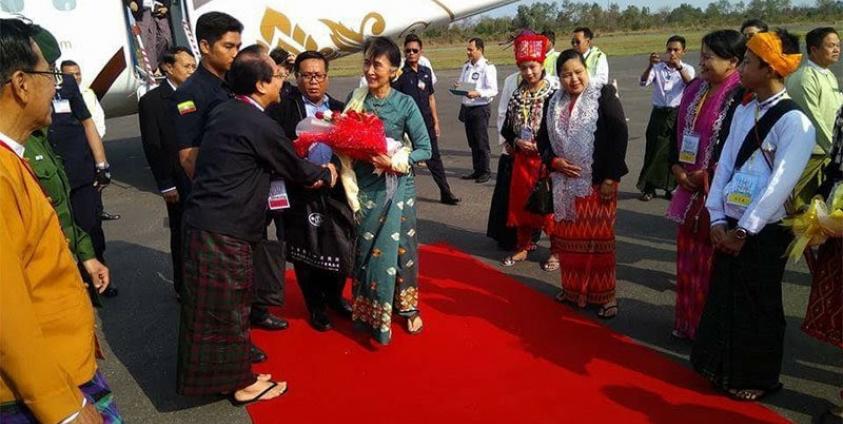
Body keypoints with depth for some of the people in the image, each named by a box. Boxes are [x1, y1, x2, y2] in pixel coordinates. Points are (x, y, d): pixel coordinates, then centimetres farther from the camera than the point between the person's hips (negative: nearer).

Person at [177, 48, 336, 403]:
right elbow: (297, 169, -3)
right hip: (223, 230, -9)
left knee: (218, 307, 19)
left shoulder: (223, 111, 9)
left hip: (204, 219, 9)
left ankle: (230, 374, 35)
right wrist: (325, 173, 17)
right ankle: (241, 384, 23)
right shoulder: (261, 126, -17)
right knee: (226, 309, 6)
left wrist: (306, 174, 14)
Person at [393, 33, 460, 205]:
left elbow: (431, 97, 14)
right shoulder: (400, 73, -7)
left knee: (434, 158, 10)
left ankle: (446, 193, 17)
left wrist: (436, 122, 12)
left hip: (426, 122, 5)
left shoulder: (426, 71, 8)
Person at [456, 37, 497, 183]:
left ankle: (485, 172, 13)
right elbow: (461, 82, 23)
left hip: (480, 108, -7)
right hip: (466, 107, 7)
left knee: (481, 142, 1)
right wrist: (458, 85, 0)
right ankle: (476, 170, 24)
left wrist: (477, 93, -29)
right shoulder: (466, 65, 11)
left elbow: (493, 90, -16)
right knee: (472, 142, 13)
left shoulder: (487, 67, -11)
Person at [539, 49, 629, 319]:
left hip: (597, 182, -5)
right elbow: (543, 139, 14)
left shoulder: (604, 96, -6)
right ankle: (573, 289, 26)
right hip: (564, 183, 5)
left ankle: (605, 295, 16)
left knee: (598, 238, 2)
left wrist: (612, 177, -15)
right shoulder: (554, 103, 8)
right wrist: (554, 161, -7)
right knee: (568, 237, 10)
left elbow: (619, 136, -11)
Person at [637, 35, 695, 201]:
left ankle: (671, 187, 20)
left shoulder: (687, 69, 1)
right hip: (659, 114, 0)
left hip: (678, 114, 0)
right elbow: (643, 82, -13)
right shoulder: (658, 68, 3)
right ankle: (649, 188, 11)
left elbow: (691, 84, -19)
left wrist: (679, 67, -33)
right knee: (654, 150, 2)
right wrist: (650, 65, -30)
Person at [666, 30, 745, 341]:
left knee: (712, 259, 1)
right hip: (689, 187, 7)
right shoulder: (694, 90, 9)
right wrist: (677, 167, 0)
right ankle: (688, 321, 29)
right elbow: (678, 129, 14)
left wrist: (706, 176, -14)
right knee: (688, 254, 14)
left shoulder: (741, 95, -14)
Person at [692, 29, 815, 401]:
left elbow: (781, 183, -19)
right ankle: (722, 368, 34)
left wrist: (744, 230, -16)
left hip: (764, 232, -6)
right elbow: (725, 165, 4)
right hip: (730, 226, 6)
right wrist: (718, 219, -2)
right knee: (722, 298, 15)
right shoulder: (742, 111, 7)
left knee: (758, 307, 8)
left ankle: (757, 379, 28)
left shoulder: (794, 120, -14)